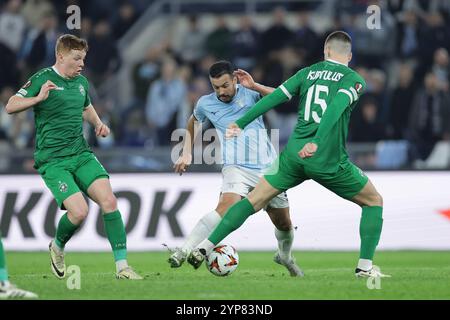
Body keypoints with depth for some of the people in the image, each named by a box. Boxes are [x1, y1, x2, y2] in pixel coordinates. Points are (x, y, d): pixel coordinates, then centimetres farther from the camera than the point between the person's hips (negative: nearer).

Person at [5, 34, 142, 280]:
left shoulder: (81, 82, 13)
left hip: (81, 154, 6)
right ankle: (57, 247, 13)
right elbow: (10, 106, -13)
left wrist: (98, 123, 14)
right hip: (52, 160, -6)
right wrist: (38, 98, -28)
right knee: (79, 211, -21)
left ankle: (121, 266, -9)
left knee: (109, 200, -14)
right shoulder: (43, 79, -7)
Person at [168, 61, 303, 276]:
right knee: (227, 206, -32)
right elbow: (192, 124, 26)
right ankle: (184, 251, -37)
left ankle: (285, 257, 43)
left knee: (284, 223, 12)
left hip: (267, 167, 2)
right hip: (236, 167, -2)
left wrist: (254, 86, -21)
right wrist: (187, 154, 19)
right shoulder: (206, 104, 4)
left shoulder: (249, 93, 0)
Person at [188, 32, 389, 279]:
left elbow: (274, 98, 10)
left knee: (254, 200, 13)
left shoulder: (308, 72, 13)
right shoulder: (354, 80, 1)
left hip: (294, 154, 4)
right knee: (373, 202, 15)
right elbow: (336, 108, -17)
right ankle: (365, 267, 6)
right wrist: (317, 144, -27)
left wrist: (241, 124, 17)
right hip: (328, 160, -4)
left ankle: (204, 248, 5)